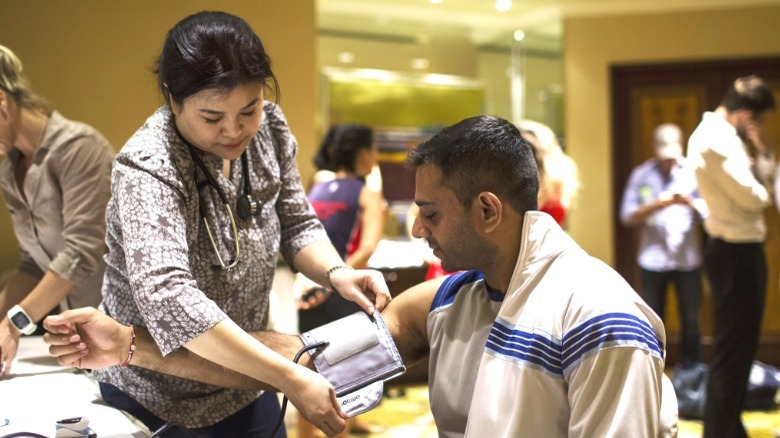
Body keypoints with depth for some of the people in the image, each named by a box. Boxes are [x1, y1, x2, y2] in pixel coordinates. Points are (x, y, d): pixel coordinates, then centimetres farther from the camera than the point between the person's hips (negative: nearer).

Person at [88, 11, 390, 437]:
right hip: (157, 402, -5)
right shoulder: (148, 167, -28)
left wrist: (336, 273, -20)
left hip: (246, 381, 5)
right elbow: (166, 295, -40)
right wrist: (290, 379, -42)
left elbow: (297, 225, 3)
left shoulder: (269, 130, -8)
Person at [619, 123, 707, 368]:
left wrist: (690, 203, -20)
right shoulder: (641, 175, 4)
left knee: (691, 320, 2)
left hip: (687, 258, 0)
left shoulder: (693, 172, 3)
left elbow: (708, 214, -1)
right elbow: (628, 216, -2)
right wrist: (655, 205, -16)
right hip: (653, 259, 0)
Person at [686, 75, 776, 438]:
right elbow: (753, 197, -22)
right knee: (733, 348, -4)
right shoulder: (718, 139, -18)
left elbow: (754, 182, 16)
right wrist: (765, 191, -4)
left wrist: (764, 152, 3)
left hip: (735, 248, 11)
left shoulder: (717, 133, 16)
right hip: (737, 251, -11)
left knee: (736, 346, 18)